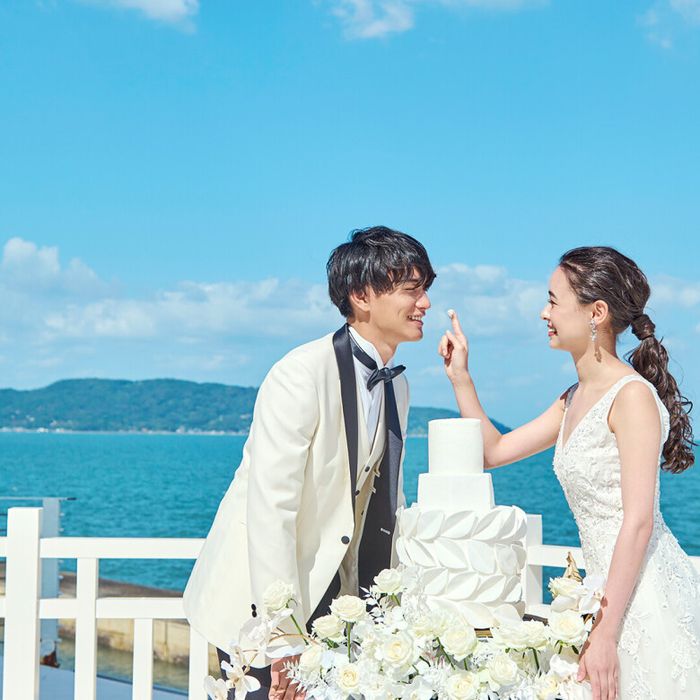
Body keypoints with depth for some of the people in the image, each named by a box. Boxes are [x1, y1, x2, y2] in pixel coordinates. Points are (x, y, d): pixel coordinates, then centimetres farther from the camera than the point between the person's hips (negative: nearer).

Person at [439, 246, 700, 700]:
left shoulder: (633, 395, -14)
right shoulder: (574, 399, 13)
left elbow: (638, 522, -19)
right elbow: (494, 451, 22)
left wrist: (606, 634, -21)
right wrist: (460, 376, 15)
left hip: (647, 593, -8)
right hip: (608, 590, 8)